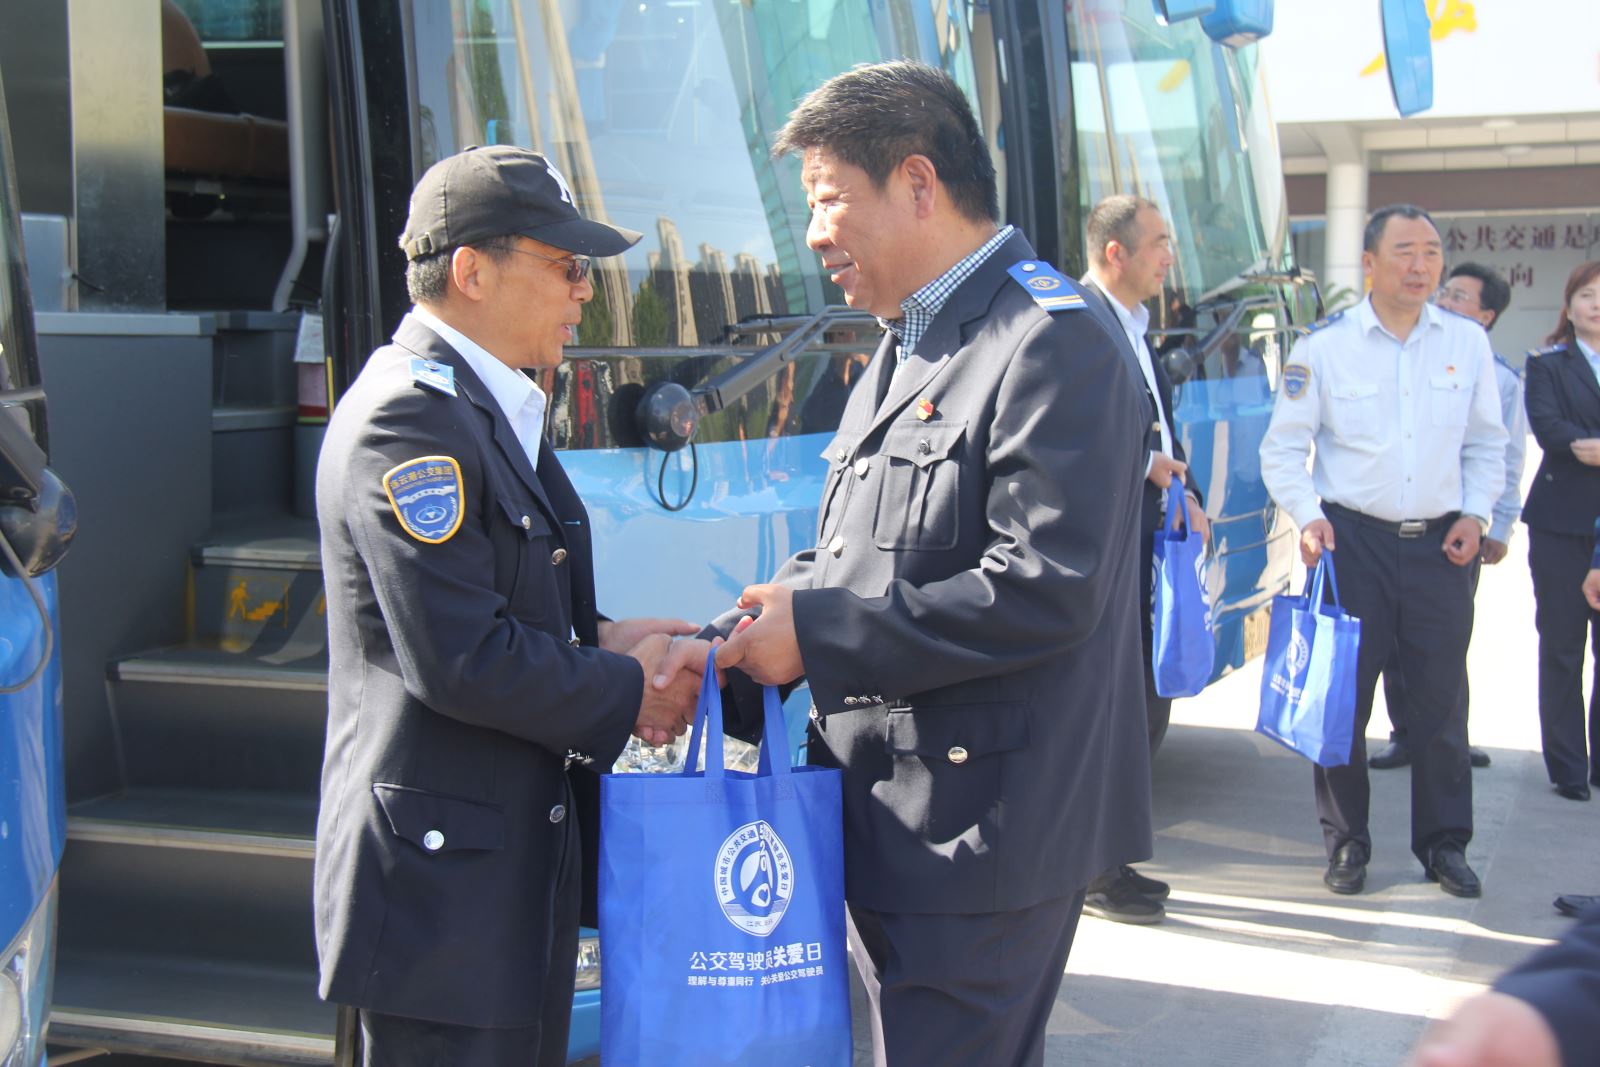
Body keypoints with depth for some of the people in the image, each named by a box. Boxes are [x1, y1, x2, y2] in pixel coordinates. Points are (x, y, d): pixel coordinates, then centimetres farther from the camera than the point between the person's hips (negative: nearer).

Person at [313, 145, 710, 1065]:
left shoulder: (493, 405, 14)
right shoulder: (409, 418, -18)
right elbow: (459, 659, -24)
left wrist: (603, 639, 3)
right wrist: (628, 691, -11)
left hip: (517, 867, 10)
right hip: (445, 886, -10)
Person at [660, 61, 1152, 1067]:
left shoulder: (1054, 340, -15)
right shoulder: (903, 352, 18)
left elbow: (1044, 588, -23)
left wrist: (819, 633, -19)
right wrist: (733, 650, 3)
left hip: (984, 822, -9)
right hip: (892, 814, 9)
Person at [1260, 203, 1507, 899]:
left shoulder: (1467, 342, 6)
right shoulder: (1325, 345, -1)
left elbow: (1486, 443, 14)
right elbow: (1283, 448, 1)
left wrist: (1474, 514, 0)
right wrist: (1308, 517, -13)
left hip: (1441, 544, 2)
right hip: (1354, 540, -2)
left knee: (1441, 698, 5)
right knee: (1342, 696, 2)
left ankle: (1444, 844, 17)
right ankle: (1346, 844, 14)